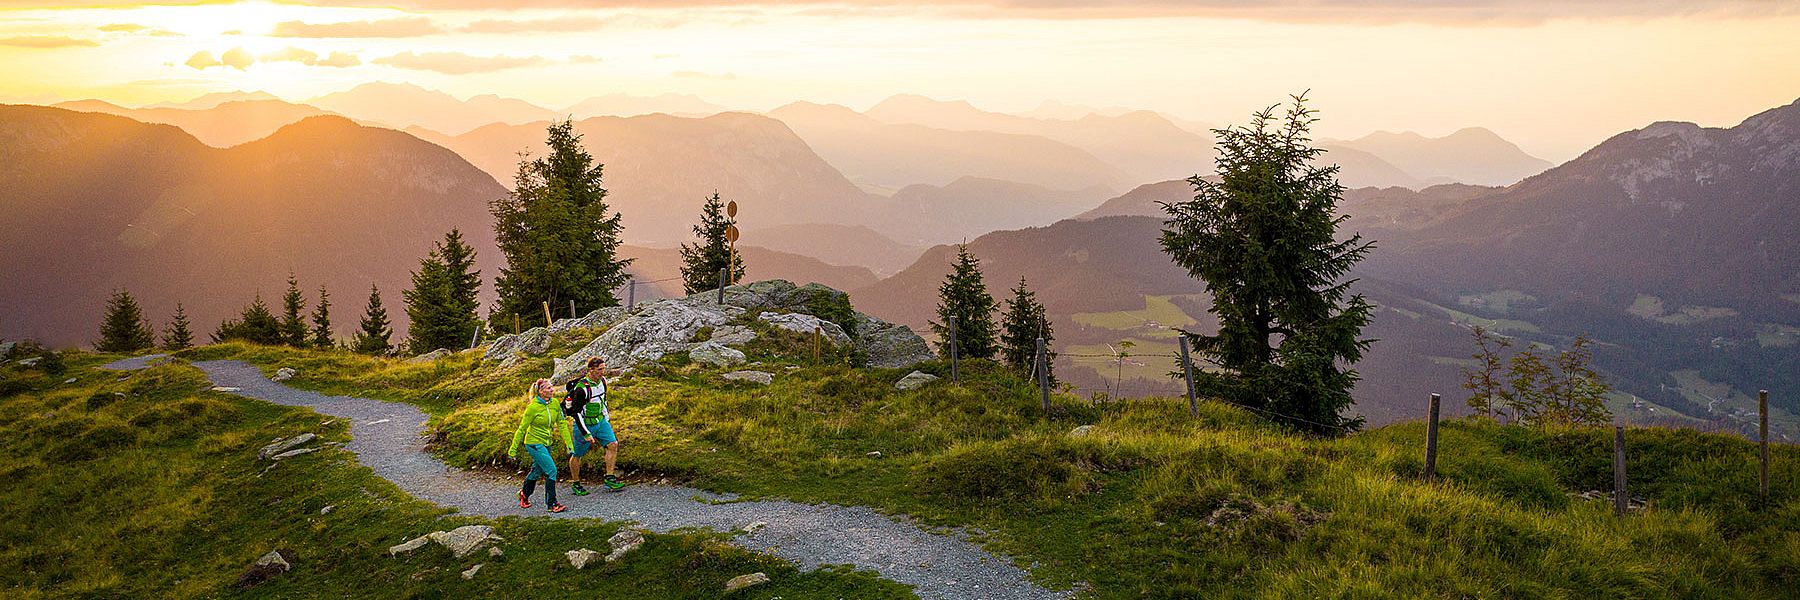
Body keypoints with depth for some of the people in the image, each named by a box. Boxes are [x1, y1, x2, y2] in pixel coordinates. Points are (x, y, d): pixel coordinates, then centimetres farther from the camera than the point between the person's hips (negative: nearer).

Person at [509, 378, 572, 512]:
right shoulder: (533, 407, -21)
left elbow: (561, 424, 4)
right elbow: (522, 429, -13)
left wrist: (568, 443, 0)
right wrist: (513, 448, -7)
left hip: (547, 443, 7)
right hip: (534, 443, -7)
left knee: (537, 470, 21)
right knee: (551, 470, -14)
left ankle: (524, 494, 46)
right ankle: (551, 504, -6)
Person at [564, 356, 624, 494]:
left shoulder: (602, 381, -2)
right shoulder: (582, 388, -27)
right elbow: (576, 413, -24)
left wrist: (607, 418, 20)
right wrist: (586, 434, -24)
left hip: (600, 421, 7)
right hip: (584, 425, -6)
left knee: (613, 445, -8)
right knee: (577, 455, 6)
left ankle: (609, 479, 0)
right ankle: (576, 484, 24)